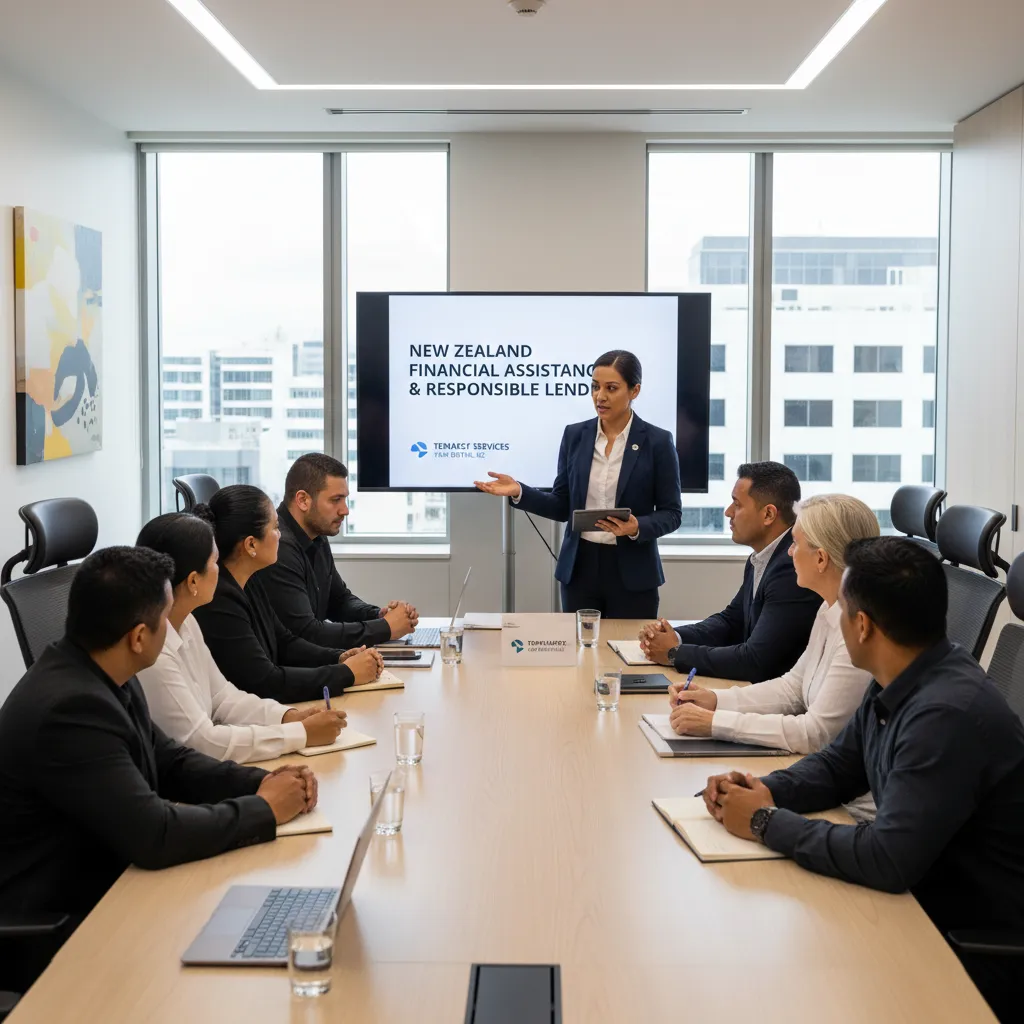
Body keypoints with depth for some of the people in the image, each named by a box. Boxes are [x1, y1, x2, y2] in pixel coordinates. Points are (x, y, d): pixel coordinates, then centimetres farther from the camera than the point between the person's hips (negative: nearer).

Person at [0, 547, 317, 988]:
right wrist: (264, 810, -17)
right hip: (55, 932, -9)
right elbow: (154, 835, -30)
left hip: (101, 887, 9)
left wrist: (261, 782, -3)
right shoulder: (70, 707, -28)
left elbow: (168, 763, 13)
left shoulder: (98, 676, 1)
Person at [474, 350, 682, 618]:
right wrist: (519, 491, -8)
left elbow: (671, 513, -3)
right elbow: (562, 507, 6)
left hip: (631, 573, -3)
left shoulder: (657, 441, -6)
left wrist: (637, 527, -22)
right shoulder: (575, 435, 4)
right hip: (579, 567, 3)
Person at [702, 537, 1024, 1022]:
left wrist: (768, 823, -19)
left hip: (982, 950, -7)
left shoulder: (948, 714, -28)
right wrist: (766, 790, -6)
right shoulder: (898, 684, 0)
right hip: (924, 898, 8)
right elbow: (837, 765, 13)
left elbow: (889, 860, -30)